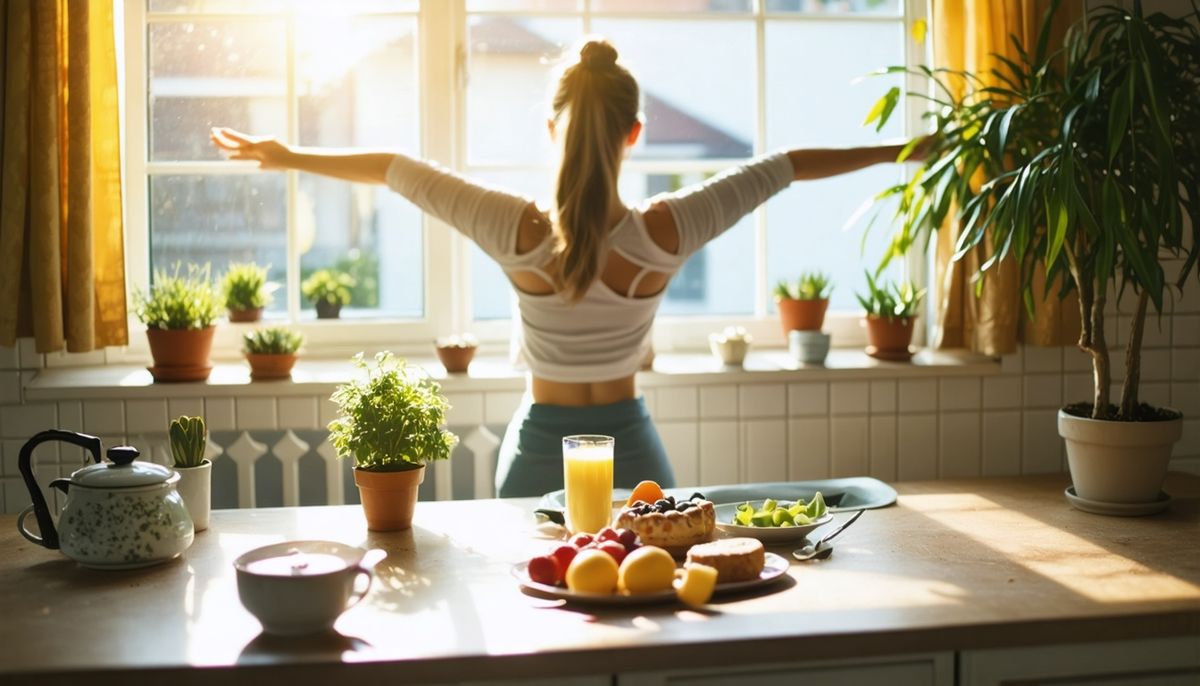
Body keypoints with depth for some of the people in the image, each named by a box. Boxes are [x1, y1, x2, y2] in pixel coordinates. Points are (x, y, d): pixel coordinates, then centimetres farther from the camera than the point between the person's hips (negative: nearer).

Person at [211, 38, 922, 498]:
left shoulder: (520, 234, -18)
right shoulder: (665, 233, -17)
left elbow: (398, 170, -6)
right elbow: (780, 167, -6)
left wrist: (289, 156, 5)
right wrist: (896, 151, 4)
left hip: (540, 447, 0)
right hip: (630, 445, 0)